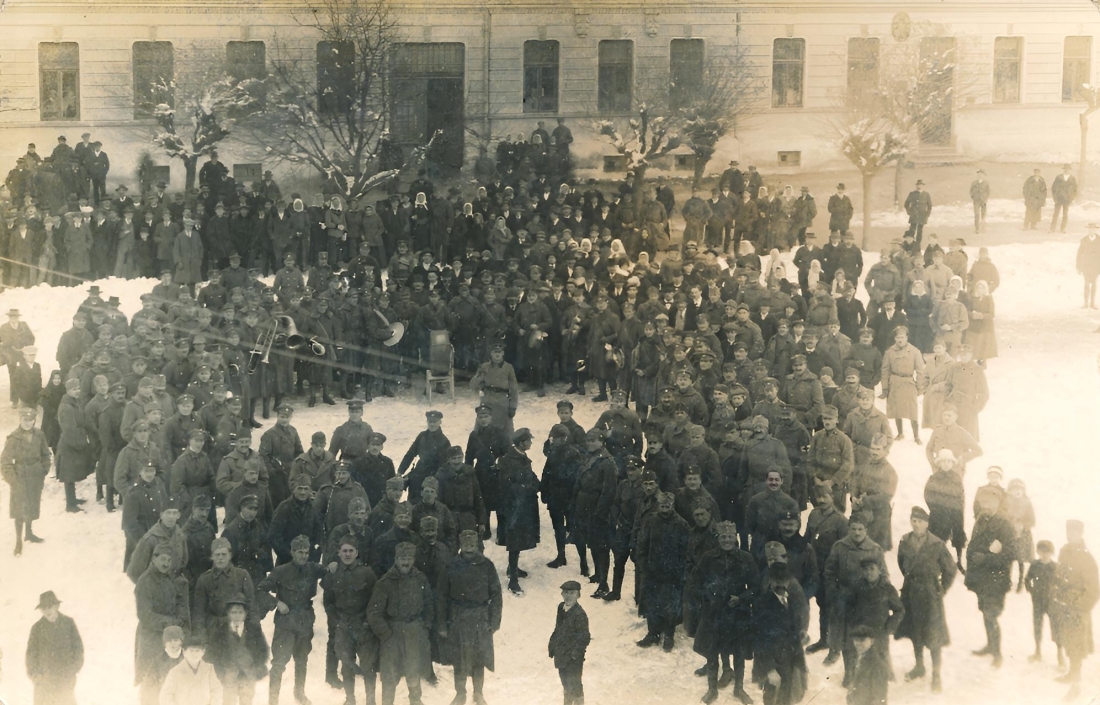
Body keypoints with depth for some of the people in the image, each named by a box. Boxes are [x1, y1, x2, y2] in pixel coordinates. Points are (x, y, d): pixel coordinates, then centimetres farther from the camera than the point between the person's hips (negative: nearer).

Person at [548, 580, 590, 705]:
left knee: (574, 685, 7)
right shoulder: (561, 608, 2)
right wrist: (552, 645, 10)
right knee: (565, 683, 24)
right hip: (561, 654, 7)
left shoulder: (579, 614, -22)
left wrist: (575, 653, -21)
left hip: (573, 658, -7)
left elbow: (584, 637, -19)